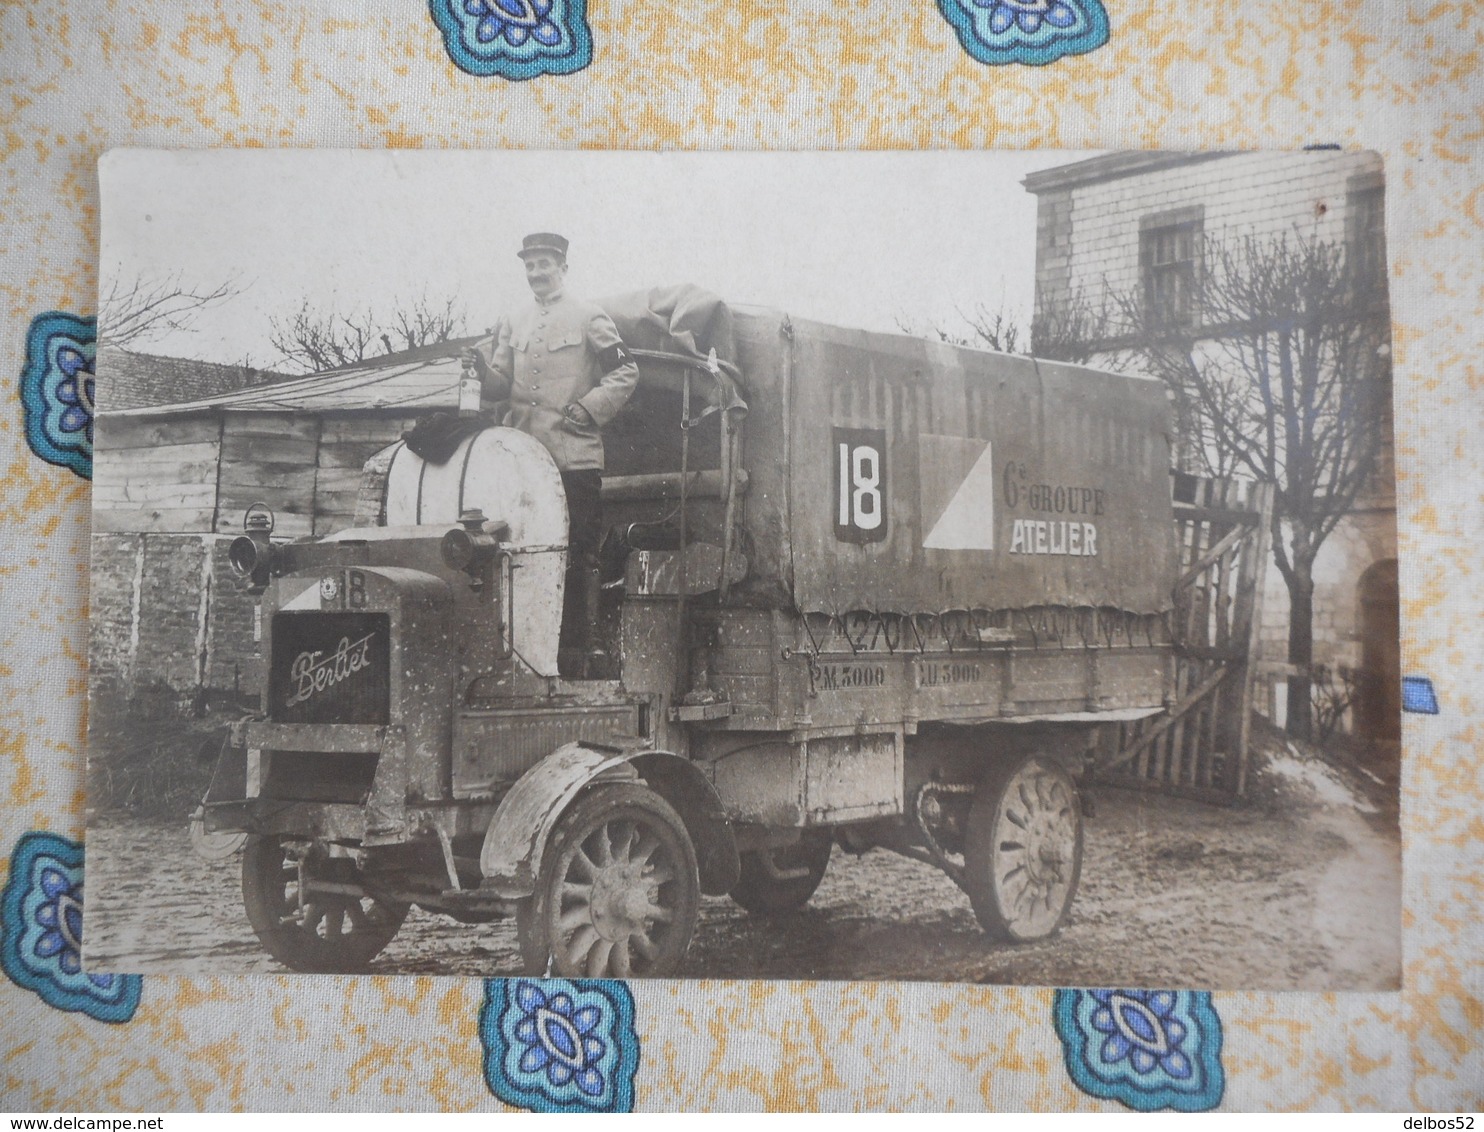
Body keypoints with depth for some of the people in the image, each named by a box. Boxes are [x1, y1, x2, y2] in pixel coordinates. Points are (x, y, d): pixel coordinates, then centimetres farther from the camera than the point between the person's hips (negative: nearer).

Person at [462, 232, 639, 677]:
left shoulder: (588, 317, 4)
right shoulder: (511, 323, 17)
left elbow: (626, 371, 3)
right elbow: (502, 387, 12)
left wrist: (589, 408, -8)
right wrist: (483, 369, -10)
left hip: (574, 455, -4)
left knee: (578, 557, -3)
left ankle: (575, 652, 3)